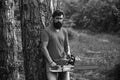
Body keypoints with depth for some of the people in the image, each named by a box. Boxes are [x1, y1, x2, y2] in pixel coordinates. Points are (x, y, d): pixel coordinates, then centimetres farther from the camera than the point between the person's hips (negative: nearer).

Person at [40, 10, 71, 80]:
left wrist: (68, 53, -6)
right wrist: (51, 62, -18)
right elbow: (44, 47, -14)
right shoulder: (46, 31, -9)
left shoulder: (64, 31, 8)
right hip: (51, 63, -4)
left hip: (63, 61, 5)